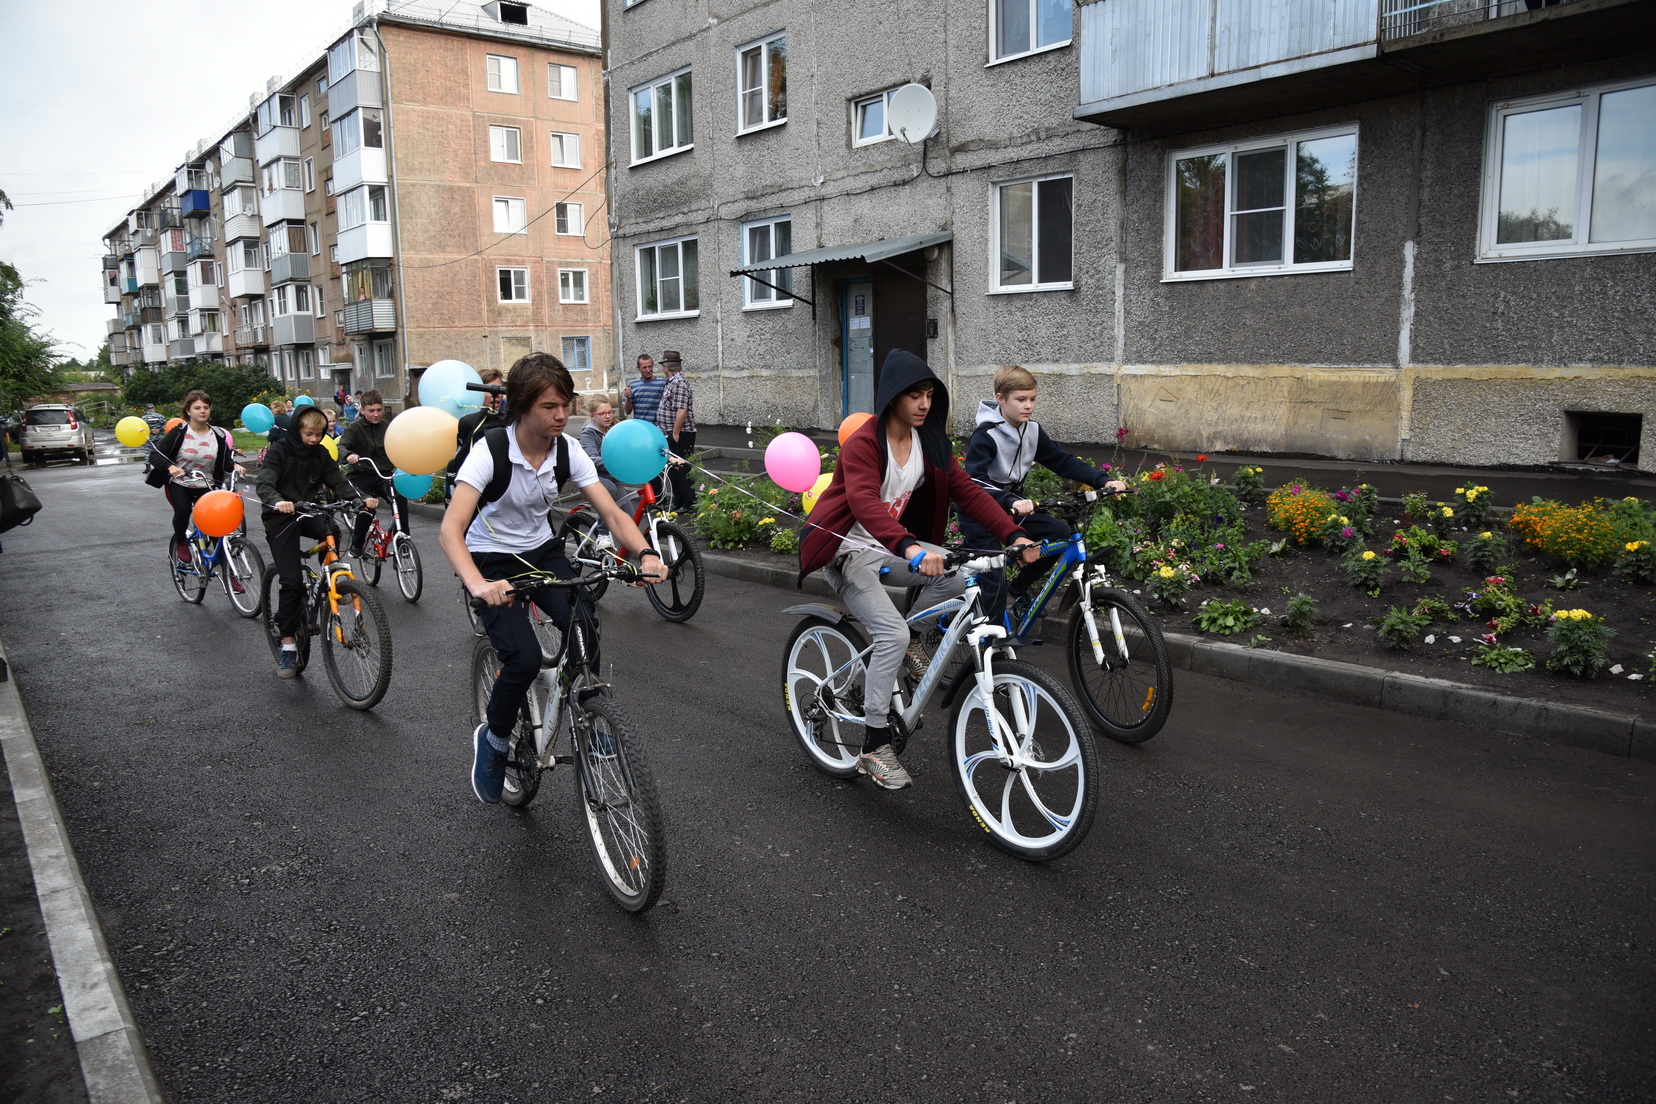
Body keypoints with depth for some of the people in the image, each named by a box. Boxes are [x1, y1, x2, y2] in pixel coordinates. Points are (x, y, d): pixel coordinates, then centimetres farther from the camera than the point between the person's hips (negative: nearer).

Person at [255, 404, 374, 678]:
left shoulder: (320, 454, 5)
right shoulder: (280, 451, -9)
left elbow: (338, 482, -1)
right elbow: (263, 483, -22)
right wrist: (277, 501, -44)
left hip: (309, 514, 5)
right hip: (282, 518, -5)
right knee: (292, 581, -11)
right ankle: (288, 646, -4)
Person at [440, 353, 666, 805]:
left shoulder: (568, 450, -11)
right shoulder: (491, 450, -24)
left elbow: (611, 513, -13)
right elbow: (450, 531, -33)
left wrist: (646, 554, -34)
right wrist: (478, 585, -52)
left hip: (541, 552, 4)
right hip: (491, 560, -4)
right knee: (524, 658, -22)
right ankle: (493, 738, 7)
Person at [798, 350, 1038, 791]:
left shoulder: (928, 442, 0)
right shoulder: (863, 443, -21)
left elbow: (967, 491, -6)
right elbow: (864, 502, -39)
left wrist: (1014, 535, -19)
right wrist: (908, 548, -56)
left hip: (889, 548, 7)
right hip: (846, 549, -7)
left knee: (959, 574, -17)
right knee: (893, 633, -23)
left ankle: (907, 643, 6)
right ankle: (874, 748, -12)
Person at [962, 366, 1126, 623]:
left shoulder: (1032, 430, 0)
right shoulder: (985, 435, -21)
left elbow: (1063, 461, 2)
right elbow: (974, 482, -32)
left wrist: (1103, 481, -11)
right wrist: (1011, 502, -47)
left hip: (1012, 508, 7)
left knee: (1059, 533, -7)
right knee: (994, 582, -12)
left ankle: (1020, 587, 12)